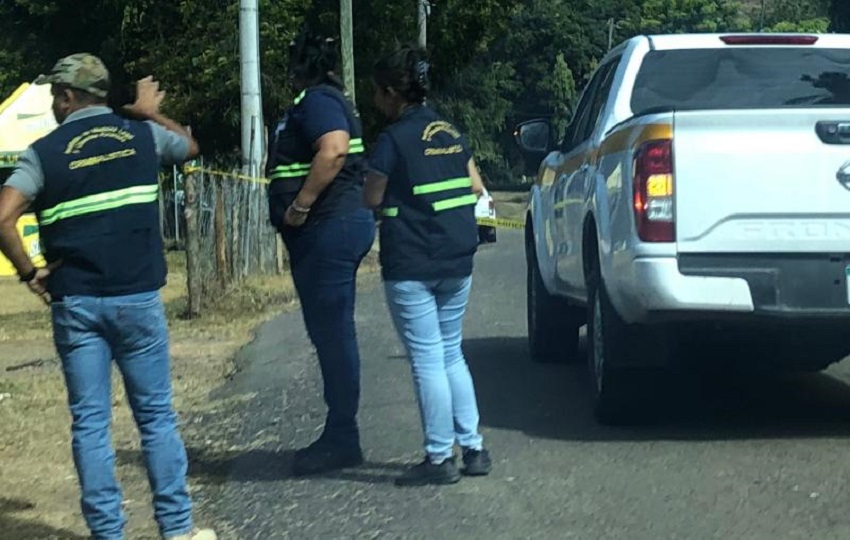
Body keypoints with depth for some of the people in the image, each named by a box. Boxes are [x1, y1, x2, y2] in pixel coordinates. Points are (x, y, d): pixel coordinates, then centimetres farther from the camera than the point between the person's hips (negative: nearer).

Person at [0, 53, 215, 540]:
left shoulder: (45, 152, -2)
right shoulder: (142, 134, 5)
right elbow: (190, 146, 28)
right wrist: (151, 114, 42)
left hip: (75, 303, -1)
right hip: (138, 298, 1)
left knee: (90, 421, 5)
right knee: (157, 415, 9)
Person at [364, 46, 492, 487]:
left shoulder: (394, 139, -12)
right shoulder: (451, 133, 8)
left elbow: (373, 199, -8)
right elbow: (476, 189, 14)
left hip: (410, 265, -7)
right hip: (457, 262, 7)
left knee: (427, 360, -2)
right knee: (451, 355, 16)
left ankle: (440, 458, 1)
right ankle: (473, 448, 15)